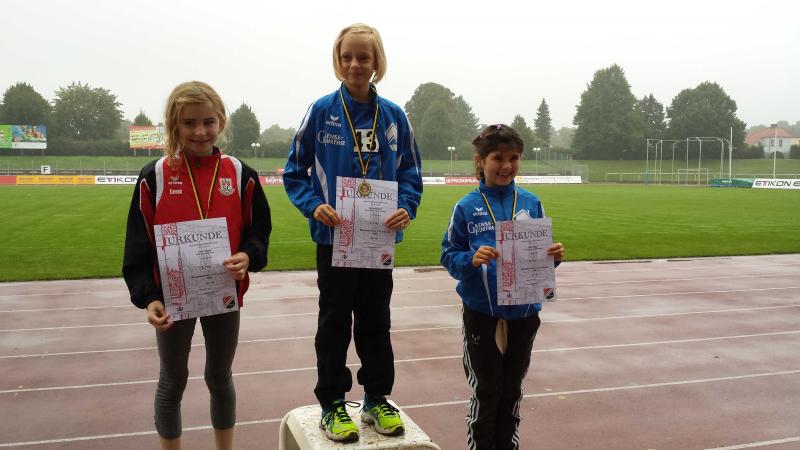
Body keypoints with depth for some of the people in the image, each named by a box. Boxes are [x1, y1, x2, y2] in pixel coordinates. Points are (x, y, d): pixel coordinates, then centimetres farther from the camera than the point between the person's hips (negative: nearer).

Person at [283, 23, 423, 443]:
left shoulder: (394, 116, 2)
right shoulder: (322, 111, -4)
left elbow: (411, 174, 7)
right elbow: (295, 172, 0)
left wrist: (406, 208, -11)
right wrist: (313, 205, -16)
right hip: (334, 237, -2)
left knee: (376, 321, 13)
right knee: (334, 323, 8)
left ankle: (377, 400, 28)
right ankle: (332, 405, 22)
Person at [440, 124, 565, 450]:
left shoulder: (531, 204, 0)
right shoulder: (466, 208, -7)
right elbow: (449, 256, -6)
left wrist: (554, 256, -15)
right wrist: (471, 260, -25)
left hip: (524, 313, 3)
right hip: (482, 314, -3)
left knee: (512, 390, 18)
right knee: (485, 392, 9)